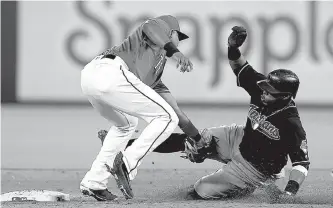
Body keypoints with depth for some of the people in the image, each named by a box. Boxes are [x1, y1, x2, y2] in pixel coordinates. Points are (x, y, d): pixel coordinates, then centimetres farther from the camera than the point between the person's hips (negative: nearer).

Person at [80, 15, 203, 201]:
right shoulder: (161, 25, 20)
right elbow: (150, 27, -7)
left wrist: (198, 137, 42)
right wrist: (175, 52, -23)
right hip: (111, 72, -9)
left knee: (127, 124, 32)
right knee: (166, 118, -1)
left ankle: (93, 182, 22)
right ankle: (128, 163, -13)